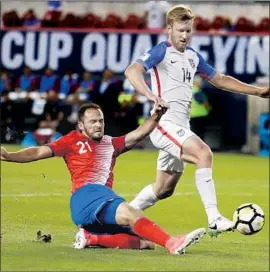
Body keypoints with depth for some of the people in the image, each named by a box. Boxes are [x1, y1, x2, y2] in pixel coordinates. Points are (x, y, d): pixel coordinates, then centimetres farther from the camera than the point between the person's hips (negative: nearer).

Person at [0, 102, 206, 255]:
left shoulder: (110, 144, 29)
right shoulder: (73, 141, 14)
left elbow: (138, 135, 21)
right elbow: (39, 152, 9)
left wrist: (155, 117, 3)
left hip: (106, 199, 7)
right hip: (86, 195, -7)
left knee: (145, 242, -10)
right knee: (129, 212, -34)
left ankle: (91, 239, -16)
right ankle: (171, 243, -51)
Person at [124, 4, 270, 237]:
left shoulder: (193, 56, 15)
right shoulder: (162, 52, -9)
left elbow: (220, 80, 26)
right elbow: (132, 71, -24)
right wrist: (150, 95, -41)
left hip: (181, 128, 9)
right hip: (165, 124, -9)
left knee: (164, 189, 12)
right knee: (204, 154, -28)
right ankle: (214, 220, -32)